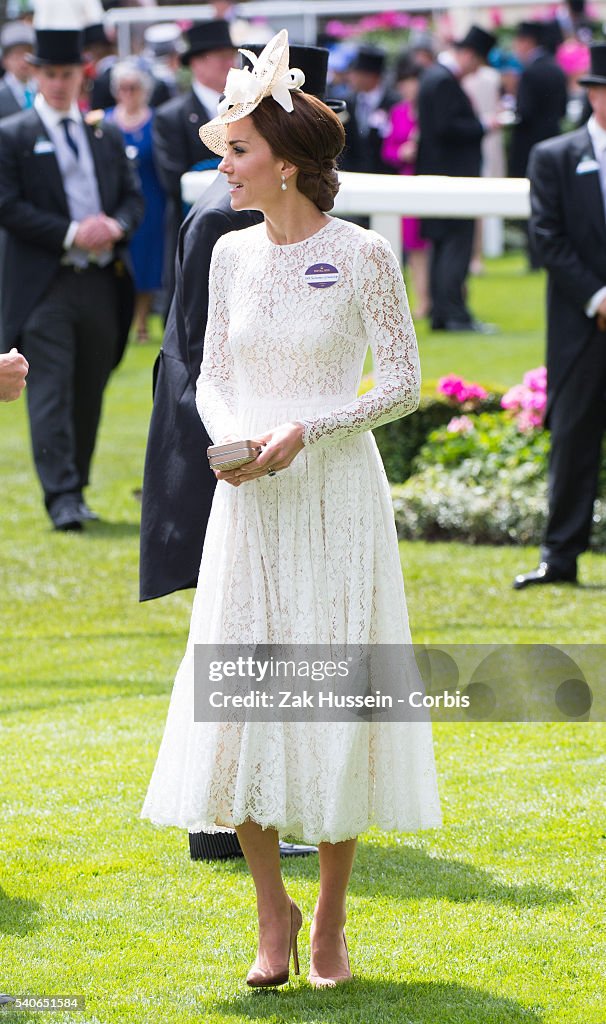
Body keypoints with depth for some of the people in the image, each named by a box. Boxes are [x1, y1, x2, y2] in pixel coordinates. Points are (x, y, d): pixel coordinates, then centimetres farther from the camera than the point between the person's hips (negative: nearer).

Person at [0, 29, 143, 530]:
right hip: (45, 284, -5)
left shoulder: (107, 135, 14)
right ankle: (62, 497, -15)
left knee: (90, 392, 9)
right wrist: (71, 235, -15)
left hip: (102, 282, 5)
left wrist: (117, 226, -8)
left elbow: (134, 195, 15)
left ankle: (76, 487, 20)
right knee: (50, 392, -11)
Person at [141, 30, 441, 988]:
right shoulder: (232, 253, 7)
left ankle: (330, 917, 12)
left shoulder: (362, 255, -7)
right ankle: (272, 911, 13)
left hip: (335, 493, -4)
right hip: (249, 502, 4)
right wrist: (228, 438, -6)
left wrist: (304, 431, -15)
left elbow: (403, 385, -5)